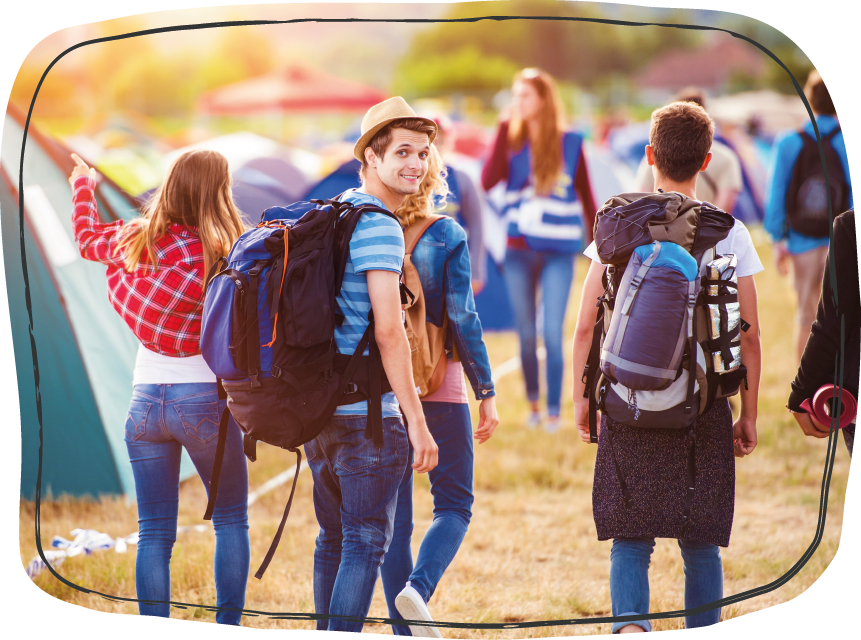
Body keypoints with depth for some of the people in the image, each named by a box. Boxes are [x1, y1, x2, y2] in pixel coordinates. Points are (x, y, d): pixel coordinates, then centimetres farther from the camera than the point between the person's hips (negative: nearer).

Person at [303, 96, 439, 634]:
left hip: (317, 406, 9)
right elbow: (388, 330, -19)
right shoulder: (379, 226, -13)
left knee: (335, 538, 17)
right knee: (367, 543, -4)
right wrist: (417, 421, -18)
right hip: (366, 411, -9)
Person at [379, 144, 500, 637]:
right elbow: (463, 318, -9)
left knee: (395, 514, 9)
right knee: (455, 504, 7)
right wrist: (487, 393, -3)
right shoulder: (446, 236, -7)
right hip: (439, 384, -3)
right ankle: (419, 588, -19)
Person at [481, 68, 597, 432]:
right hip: (518, 251, 2)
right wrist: (503, 130, -15)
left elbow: (586, 196, 6)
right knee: (526, 334, 9)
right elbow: (488, 181, -14)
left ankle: (554, 412, 0)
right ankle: (533, 403, 25)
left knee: (553, 333, -8)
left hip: (558, 252, -2)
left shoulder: (570, 143, 0)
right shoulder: (511, 141, 3)